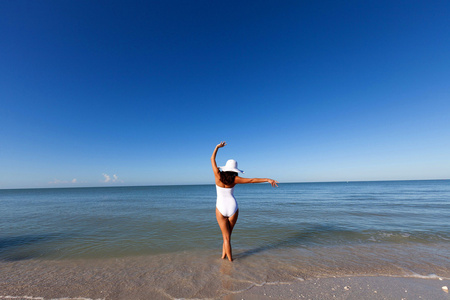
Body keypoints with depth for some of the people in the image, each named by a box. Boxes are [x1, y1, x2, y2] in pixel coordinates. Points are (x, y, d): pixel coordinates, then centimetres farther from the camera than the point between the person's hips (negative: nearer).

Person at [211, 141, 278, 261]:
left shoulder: (218, 176, -12)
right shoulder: (235, 179, -12)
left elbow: (212, 159, -2)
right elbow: (252, 180, -13)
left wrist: (217, 147, 8)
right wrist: (267, 179, -7)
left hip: (221, 209, -1)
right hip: (233, 208, 1)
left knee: (226, 236, 11)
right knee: (228, 233, 22)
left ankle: (230, 260, 18)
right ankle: (224, 255, 33)